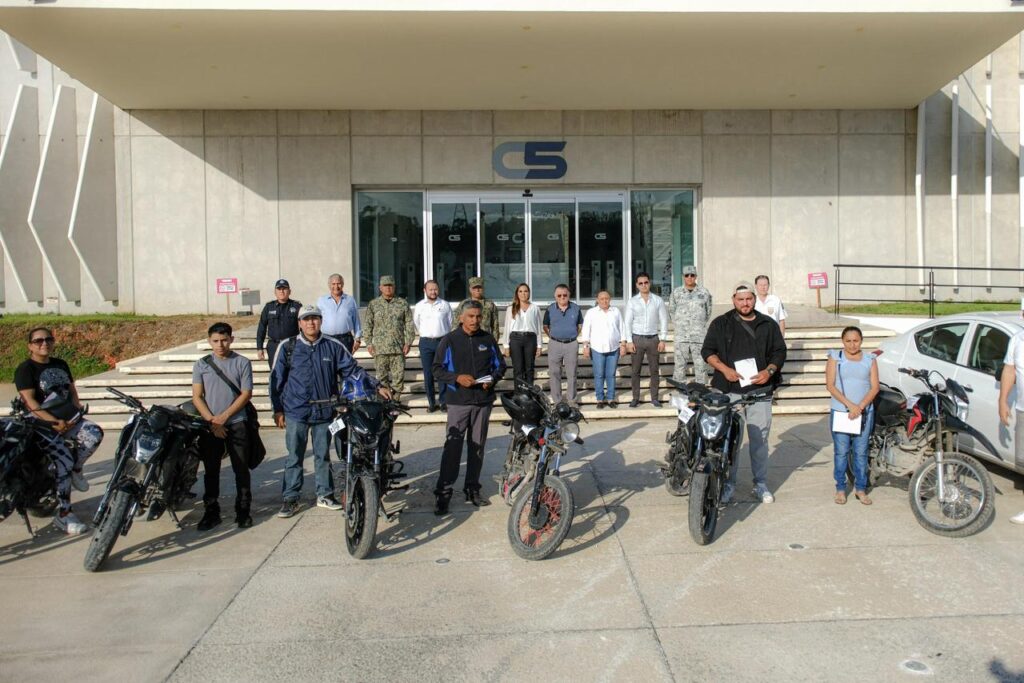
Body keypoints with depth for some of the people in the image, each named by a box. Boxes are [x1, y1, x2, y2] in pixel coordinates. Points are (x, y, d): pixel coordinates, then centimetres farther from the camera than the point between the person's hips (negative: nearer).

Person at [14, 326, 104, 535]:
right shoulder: (25, 369, -5)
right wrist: (54, 422, -22)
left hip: (68, 418, 6)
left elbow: (72, 390, 20)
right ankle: (63, 515, -16)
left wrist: (77, 410, 0)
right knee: (63, 460, -23)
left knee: (95, 434, -24)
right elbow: (30, 402, -14)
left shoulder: (61, 365, 16)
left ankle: (76, 470, 2)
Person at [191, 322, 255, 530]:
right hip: (209, 426, 2)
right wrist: (211, 421, -9)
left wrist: (224, 416, -11)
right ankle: (211, 511, 17)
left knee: (241, 469, 3)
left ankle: (243, 510, 12)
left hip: (236, 424, -2)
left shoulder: (242, 363, 0)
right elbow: (197, 397, 2)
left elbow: (246, 394, -4)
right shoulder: (201, 364, 5)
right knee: (211, 471, 8)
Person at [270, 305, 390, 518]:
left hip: (325, 411, 1)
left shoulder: (333, 346, 2)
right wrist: (278, 410, 3)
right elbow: (277, 379, 4)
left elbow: (353, 370, 5)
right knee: (294, 457, 5)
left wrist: (376, 387, -2)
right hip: (296, 412, -1)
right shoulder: (288, 347, 0)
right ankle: (290, 499, 15)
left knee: (323, 455, 12)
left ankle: (324, 494, 24)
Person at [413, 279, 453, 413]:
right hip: (426, 342, 1)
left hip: (442, 341, -1)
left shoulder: (445, 305, 3)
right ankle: (431, 402, 10)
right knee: (428, 374, 2)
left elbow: (450, 323, 11)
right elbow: (416, 323, 15)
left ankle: (443, 402, 7)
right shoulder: (419, 306, 5)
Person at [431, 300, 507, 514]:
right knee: (452, 447, -7)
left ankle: (472, 489, 21)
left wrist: (493, 379, -6)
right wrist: (457, 378, -16)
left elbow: (500, 365, 15)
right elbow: (437, 369, 0)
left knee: (477, 446, 10)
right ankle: (443, 493, -1)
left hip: (483, 401, 3)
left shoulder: (488, 340, 8)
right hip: (458, 402, -3)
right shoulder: (450, 340, 0)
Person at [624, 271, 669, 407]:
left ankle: (654, 398, 15)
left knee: (654, 370, 5)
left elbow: (664, 321, 2)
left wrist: (662, 340, -4)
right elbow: (628, 322, 1)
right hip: (637, 338, 0)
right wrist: (629, 341, -6)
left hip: (653, 338, 0)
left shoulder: (658, 300, 2)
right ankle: (635, 398, 11)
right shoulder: (632, 301, 1)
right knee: (635, 370, 3)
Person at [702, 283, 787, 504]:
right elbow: (707, 350, 4)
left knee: (760, 438, 6)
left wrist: (769, 371, -8)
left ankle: (761, 484, 18)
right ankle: (728, 483, 12)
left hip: (759, 389, 1)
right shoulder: (720, 324, 6)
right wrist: (724, 369, -12)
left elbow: (780, 351, 11)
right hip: (729, 389, -1)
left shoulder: (768, 324, 11)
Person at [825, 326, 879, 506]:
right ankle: (840, 488, 9)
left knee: (861, 452, 5)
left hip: (864, 412, 2)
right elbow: (830, 385, -4)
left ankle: (860, 488, 14)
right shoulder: (835, 358, 4)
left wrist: (860, 406, -12)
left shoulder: (869, 359, 9)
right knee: (841, 452, 0)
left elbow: (874, 387, 2)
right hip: (840, 411, -1)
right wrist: (849, 404, -14)